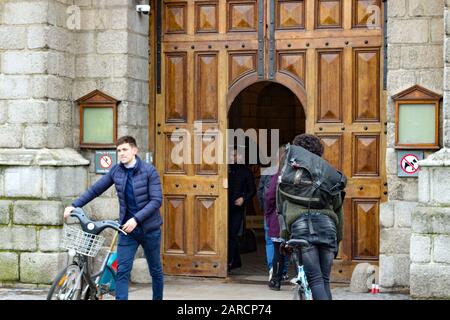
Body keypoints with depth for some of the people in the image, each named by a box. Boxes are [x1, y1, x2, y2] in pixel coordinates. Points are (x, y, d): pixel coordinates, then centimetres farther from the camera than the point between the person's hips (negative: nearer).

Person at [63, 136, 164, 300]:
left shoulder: (149, 171, -12)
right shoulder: (116, 171, 0)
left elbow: (156, 200, -17)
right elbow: (95, 189, 7)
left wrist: (136, 219, -25)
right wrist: (75, 205, 0)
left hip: (149, 228, -3)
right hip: (127, 228, 3)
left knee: (155, 270, 12)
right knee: (122, 271, -7)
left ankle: (158, 298, 32)